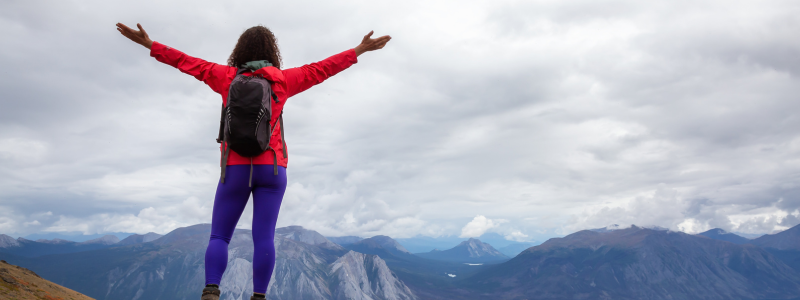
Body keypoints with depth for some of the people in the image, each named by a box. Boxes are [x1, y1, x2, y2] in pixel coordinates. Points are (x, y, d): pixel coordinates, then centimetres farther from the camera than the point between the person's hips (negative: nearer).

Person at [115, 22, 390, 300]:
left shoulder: (227, 77, 5)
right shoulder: (282, 79, 5)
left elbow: (188, 63, 11)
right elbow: (320, 70, 11)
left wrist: (150, 44, 21)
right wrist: (359, 50, 19)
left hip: (236, 169, 0)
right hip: (271, 169, 0)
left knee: (219, 237, 4)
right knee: (263, 238, -3)